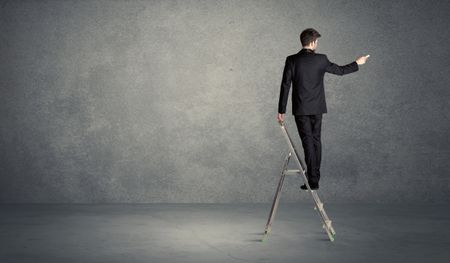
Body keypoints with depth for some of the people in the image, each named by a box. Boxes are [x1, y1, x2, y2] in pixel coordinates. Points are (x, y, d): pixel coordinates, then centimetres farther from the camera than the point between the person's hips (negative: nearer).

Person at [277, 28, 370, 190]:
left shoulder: (292, 60, -8)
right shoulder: (321, 59, -5)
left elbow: (285, 86, -8)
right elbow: (340, 70, 10)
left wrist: (281, 110, -2)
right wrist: (357, 63, 27)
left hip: (300, 109, -1)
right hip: (317, 108, 2)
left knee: (308, 142, -2)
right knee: (316, 140, 15)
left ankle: (312, 181, -5)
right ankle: (315, 175, 23)